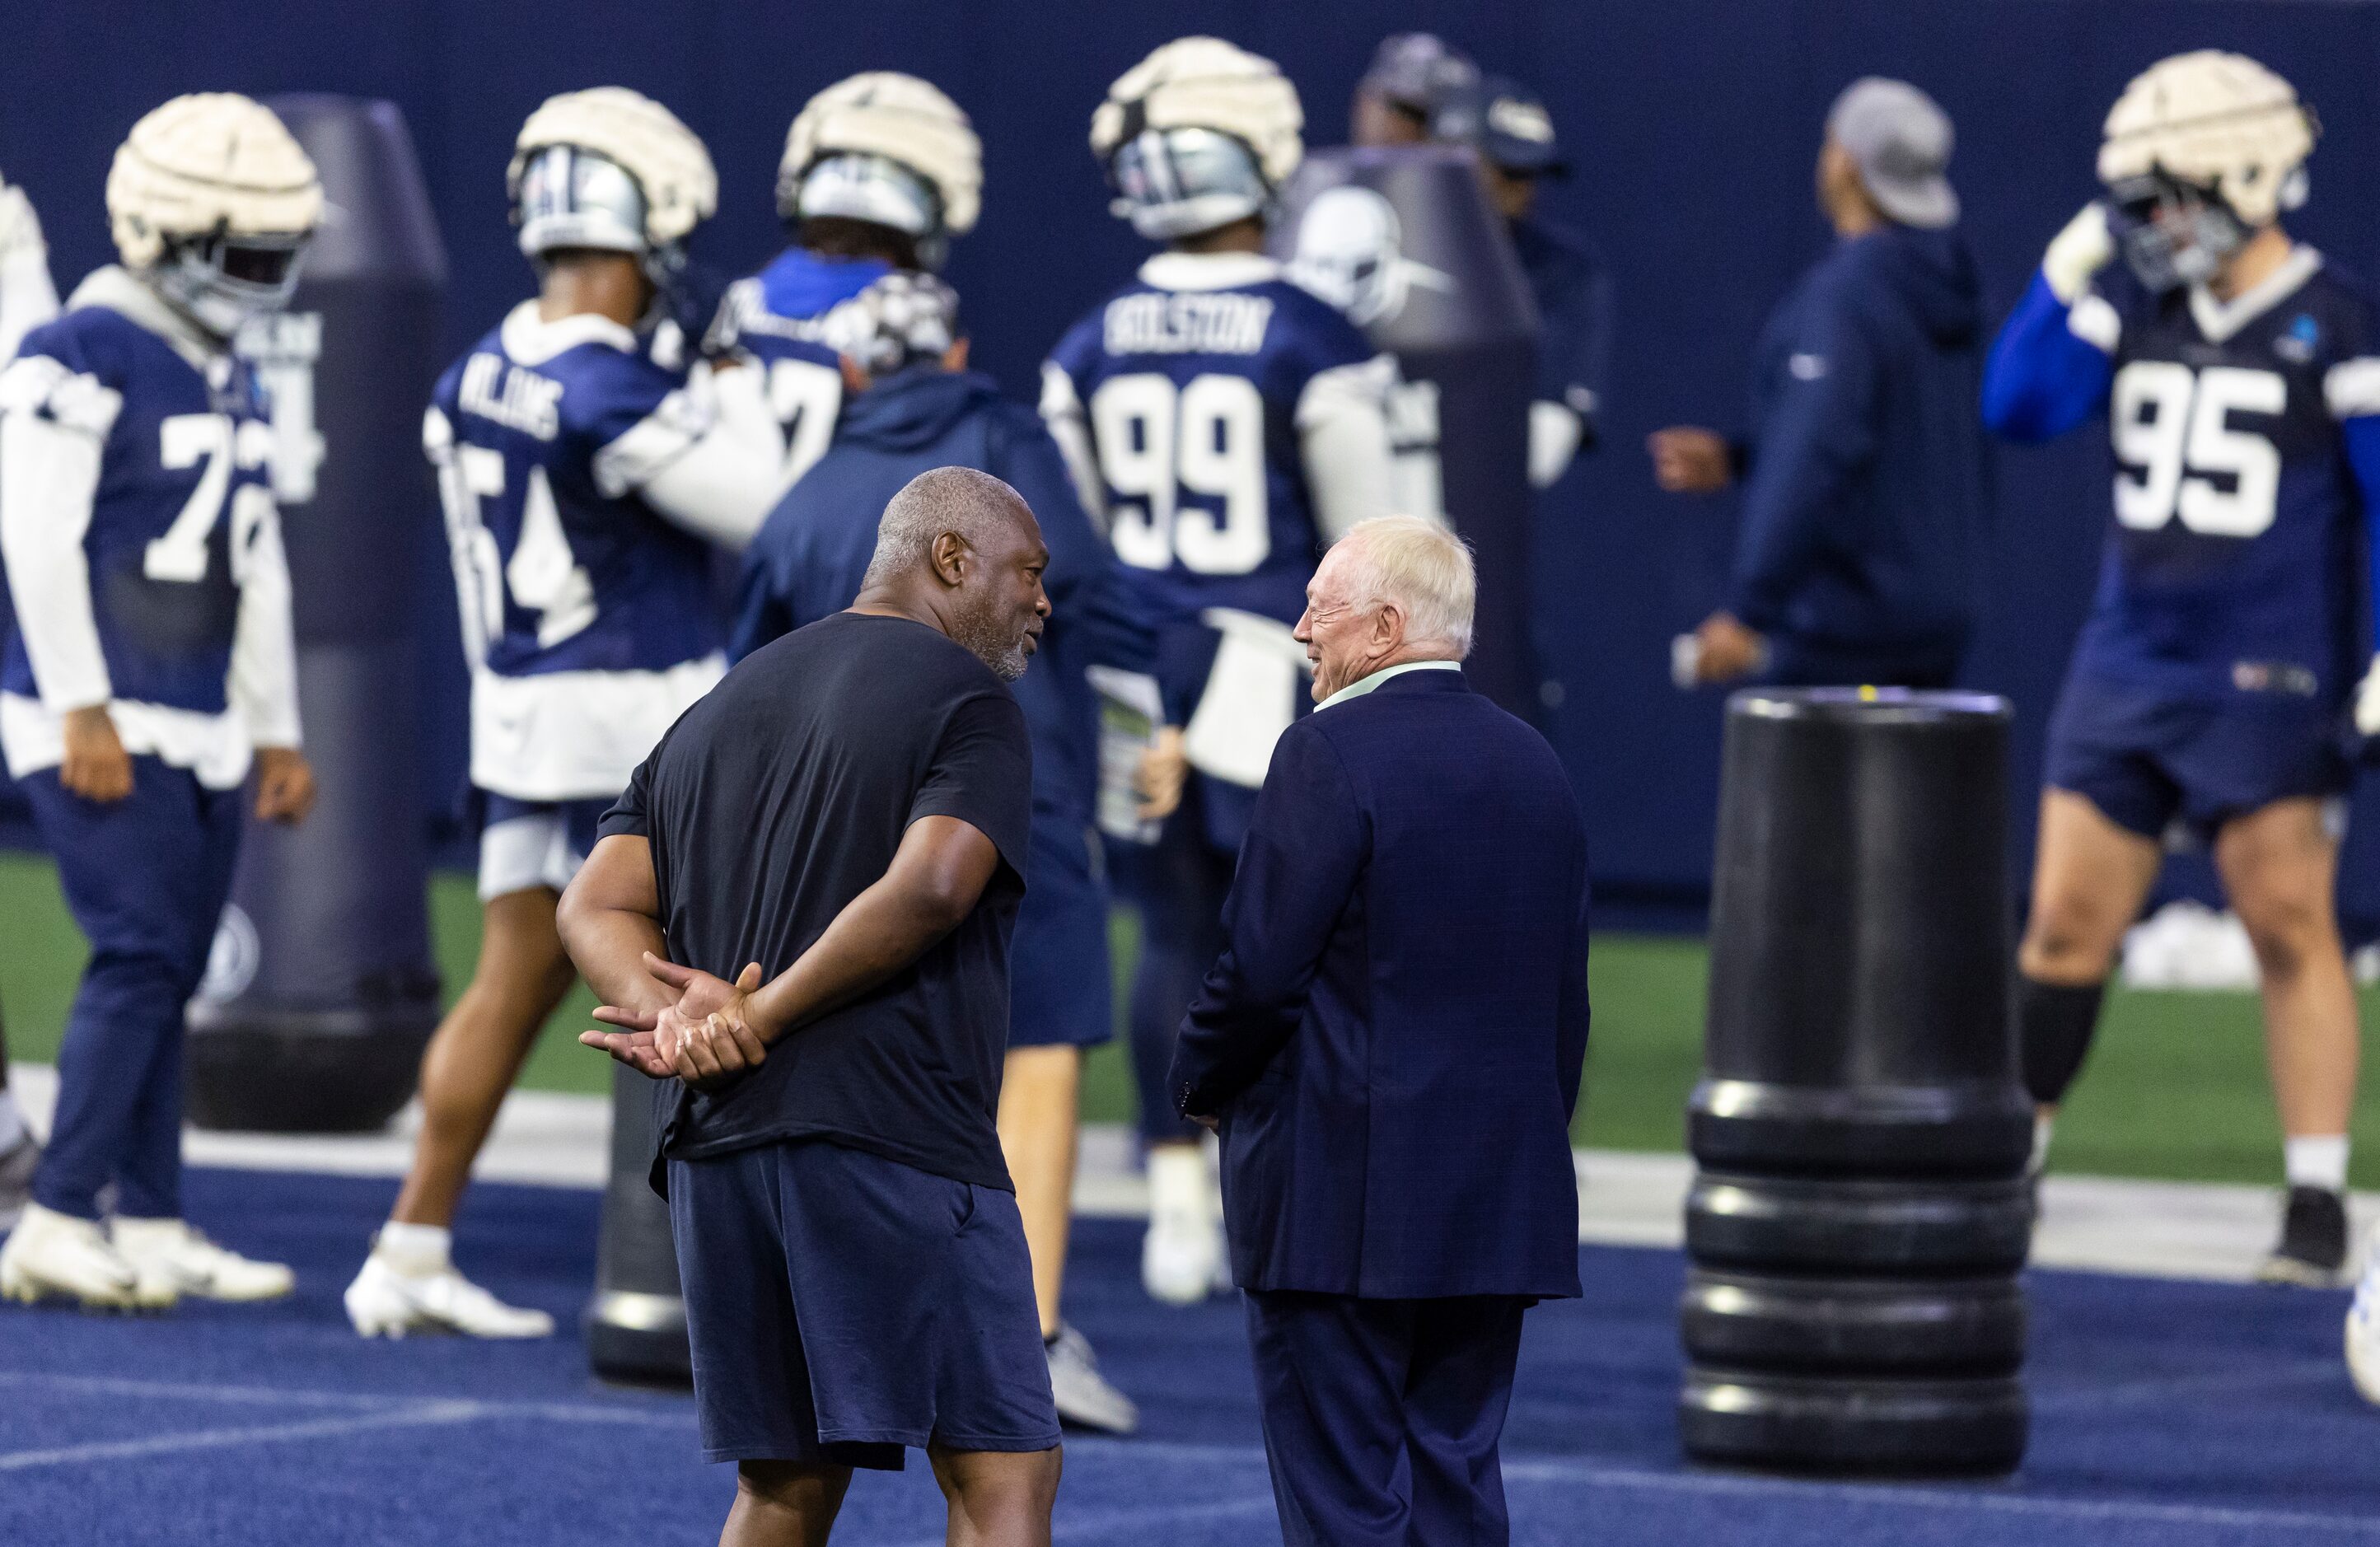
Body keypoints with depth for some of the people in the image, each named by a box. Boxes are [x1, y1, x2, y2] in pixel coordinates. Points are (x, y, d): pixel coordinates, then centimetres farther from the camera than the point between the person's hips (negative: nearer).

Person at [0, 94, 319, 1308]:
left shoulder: (229, 380, 15)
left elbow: (255, 568, 20)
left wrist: (276, 734, 20)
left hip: (199, 731, 8)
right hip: (106, 728, -8)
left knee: (167, 971, 8)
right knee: (141, 954, -14)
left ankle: (151, 1227, 13)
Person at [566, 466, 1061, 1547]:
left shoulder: (717, 713, 24)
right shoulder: (967, 700, 0)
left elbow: (597, 906, 14)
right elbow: (929, 889, -17)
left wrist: (676, 1011, -4)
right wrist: (757, 1023, -11)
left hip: (713, 1139, 7)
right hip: (895, 1134, -7)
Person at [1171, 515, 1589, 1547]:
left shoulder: (1331, 754, -12)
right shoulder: (1533, 766, 11)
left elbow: (1261, 967, -14)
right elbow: (1564, 1001, 14)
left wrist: (1200, 1085, 3)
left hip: (1339, 1196, -7)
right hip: (1499, 1200, 7)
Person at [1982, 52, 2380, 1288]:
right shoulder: (2131, 305, 8)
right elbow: (2016, 408, 1)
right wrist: (2064, 278, -7)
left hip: (2267, 680, -4)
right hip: (2126, 665, 4)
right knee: (2066, 924, 5)